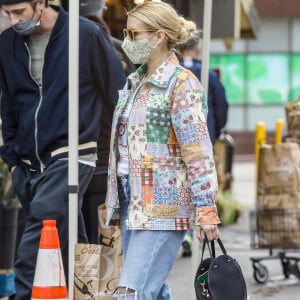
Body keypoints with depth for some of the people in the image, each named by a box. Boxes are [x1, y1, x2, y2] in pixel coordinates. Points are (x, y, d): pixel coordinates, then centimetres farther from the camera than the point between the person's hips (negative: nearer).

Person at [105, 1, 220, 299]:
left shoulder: (182, 84, -11)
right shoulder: (136, 81, 15)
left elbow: (198, 151, -15)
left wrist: (206, 209, -18)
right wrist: (116, 197, 22)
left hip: (162, 205, -8)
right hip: (133, 201, 8)